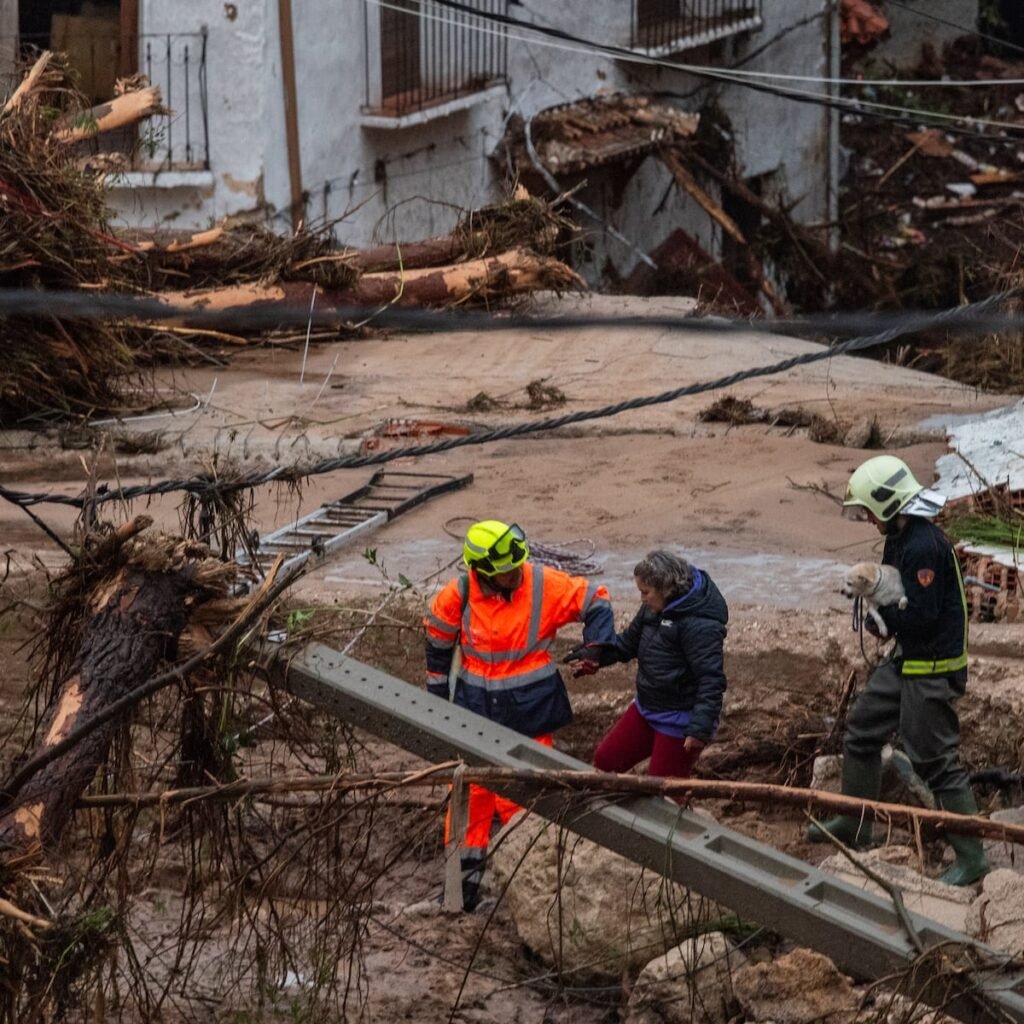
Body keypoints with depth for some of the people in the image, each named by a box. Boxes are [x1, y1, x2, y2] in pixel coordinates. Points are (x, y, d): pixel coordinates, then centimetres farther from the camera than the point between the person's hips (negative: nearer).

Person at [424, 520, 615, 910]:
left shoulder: (545, 585, -15)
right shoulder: (458, 595, -12)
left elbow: (595, 602, -1)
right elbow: (438, 640, 6)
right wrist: (438, 693, 13)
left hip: (530, 708, -1)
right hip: (476, 706, 1)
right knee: (471, 788, 6)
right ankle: (466, 870, 18)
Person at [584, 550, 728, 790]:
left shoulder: (700, 624, -26)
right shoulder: (654, 610, 2)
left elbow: (711, 680, -28)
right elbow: (629, 642, 16)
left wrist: (700, 729, -31)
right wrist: (598, 655, -3)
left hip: (678, 722, -9)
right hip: (647, 708, 9)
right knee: (605, 760, 15)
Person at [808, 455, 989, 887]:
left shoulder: (924, 546, -26)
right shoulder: (900, 537, 6)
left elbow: (920, 615, -26)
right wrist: (882, 611, -3)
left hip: (932, 668, -10)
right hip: (905, 659, 11)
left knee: (935, 759, -5)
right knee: (862, 730, 18)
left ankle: (971, 856, 3)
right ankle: (854, 823, 33)